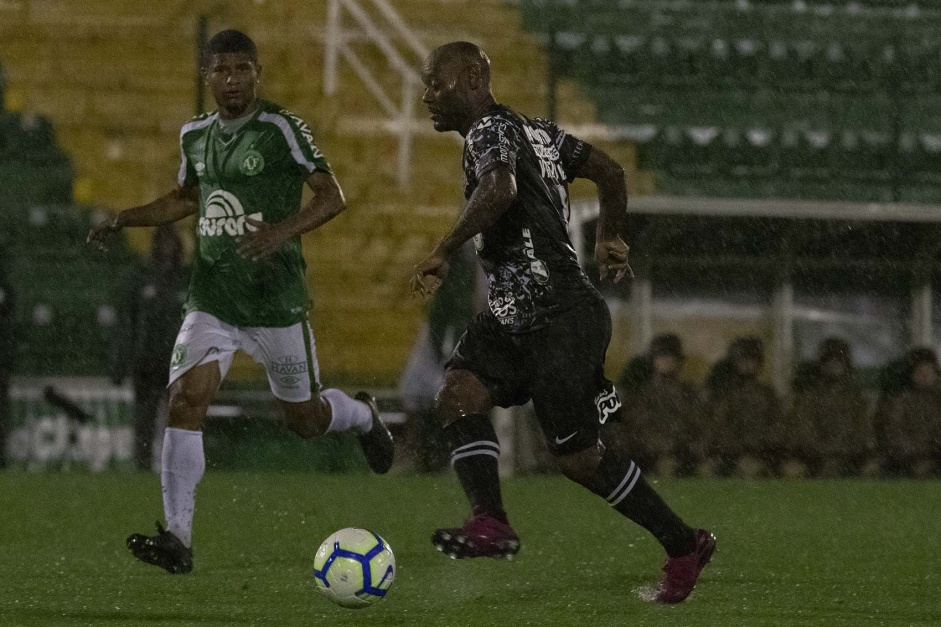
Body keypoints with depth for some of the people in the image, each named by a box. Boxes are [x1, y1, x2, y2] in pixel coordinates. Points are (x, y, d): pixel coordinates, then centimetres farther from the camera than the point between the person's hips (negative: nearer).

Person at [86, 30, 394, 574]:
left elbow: (332, 196, -13)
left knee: (304, 418, 11)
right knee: (186, 398, -17)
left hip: (277, 302, -4)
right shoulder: (196, 134, 8)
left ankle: (364, 416, 48)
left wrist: (282, 231, -29)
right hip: (212, 299, 4)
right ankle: (178, 539, -19)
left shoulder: (281, 128, -10)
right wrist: (125, 219, 12)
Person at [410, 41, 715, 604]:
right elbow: (610, 171, 25)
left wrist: (443, 253, -33)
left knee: (578, 455, -3)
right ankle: (491, 523, -24)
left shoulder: (490, 131, -12)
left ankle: (684, 545, 11)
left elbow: (500, 188, -34)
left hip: (560, 317, -10)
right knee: (459, 393, -11)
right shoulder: (536, 131, 16)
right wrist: (611, 239, 40)